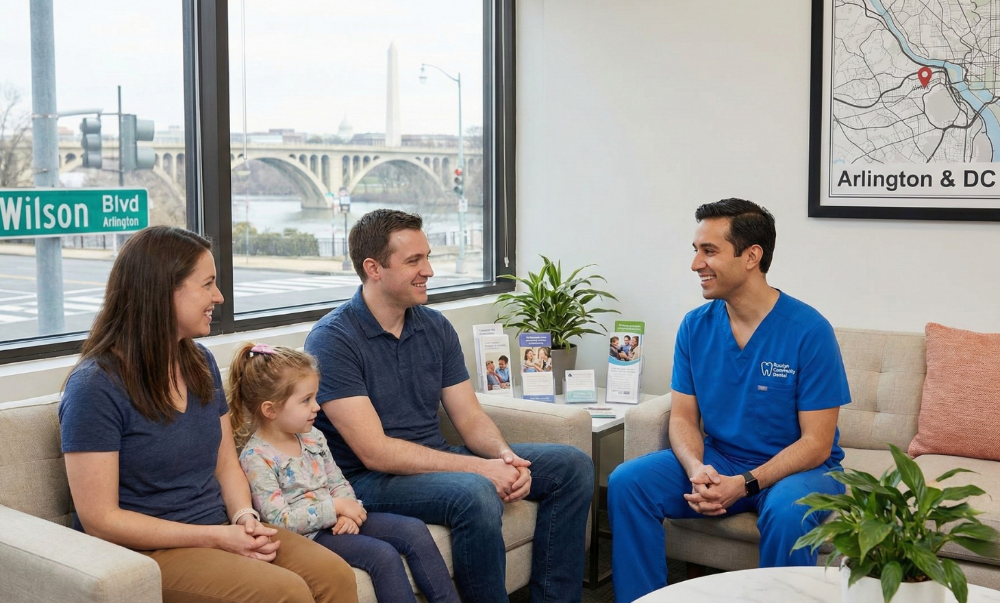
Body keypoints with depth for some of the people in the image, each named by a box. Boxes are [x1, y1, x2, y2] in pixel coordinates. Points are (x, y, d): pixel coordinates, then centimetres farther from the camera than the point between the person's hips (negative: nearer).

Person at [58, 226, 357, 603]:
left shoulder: (201, 363, 9)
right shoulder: (94, 387, -13)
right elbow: (100, 520, -15)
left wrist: (245, 517, -7)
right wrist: (217, 537, -18)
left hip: (223, 531, 7)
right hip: (146, 552, -7)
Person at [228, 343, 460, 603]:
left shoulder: (312, 437, 7)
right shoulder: (256, 457, -16)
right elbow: (280, 520, -20)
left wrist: (347, 511, -9)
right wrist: (335, 507, -18)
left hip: (336, 521, 8)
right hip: (305, 536, -8)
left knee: (414, 530, -4)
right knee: (383, 555, -24)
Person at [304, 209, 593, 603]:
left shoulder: (436, 328, 7)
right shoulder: (332, 340, -15)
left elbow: (470, 418, 7)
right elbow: (374, 452, -21)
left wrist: (505, 454, -16)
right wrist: (479, 467, -25)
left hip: (437, 462, 8)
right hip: (369, 480, -7)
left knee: (572, 466, 0)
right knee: (475, 494, -36)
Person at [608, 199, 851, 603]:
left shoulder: (809, 331, -16)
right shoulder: (695, 327, -1)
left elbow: (816, 444, -15)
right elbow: (683, 417, 2)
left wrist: (745, 484, -26)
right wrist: (696, 469, -20)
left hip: (797, 467, -4)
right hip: (717, 462, 4)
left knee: (786, 511, -37)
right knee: (627, 482, -15)